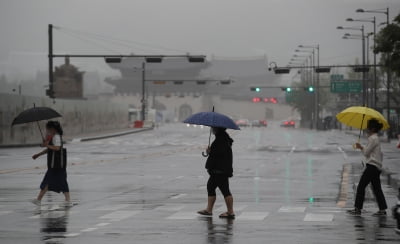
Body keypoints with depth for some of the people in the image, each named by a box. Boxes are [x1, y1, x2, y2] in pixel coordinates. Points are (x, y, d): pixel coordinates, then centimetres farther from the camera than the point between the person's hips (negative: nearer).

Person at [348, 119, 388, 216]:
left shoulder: (373, 138, -14)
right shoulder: (376, 138, 17)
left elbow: (366, 152, -14)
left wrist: (361, 147, 5)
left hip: (372, 166, -10)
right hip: (377, 167, 10)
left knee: (361, 186, -6)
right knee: (376, 188, 9)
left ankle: (358, 209, -4)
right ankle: (382, 209, 7)